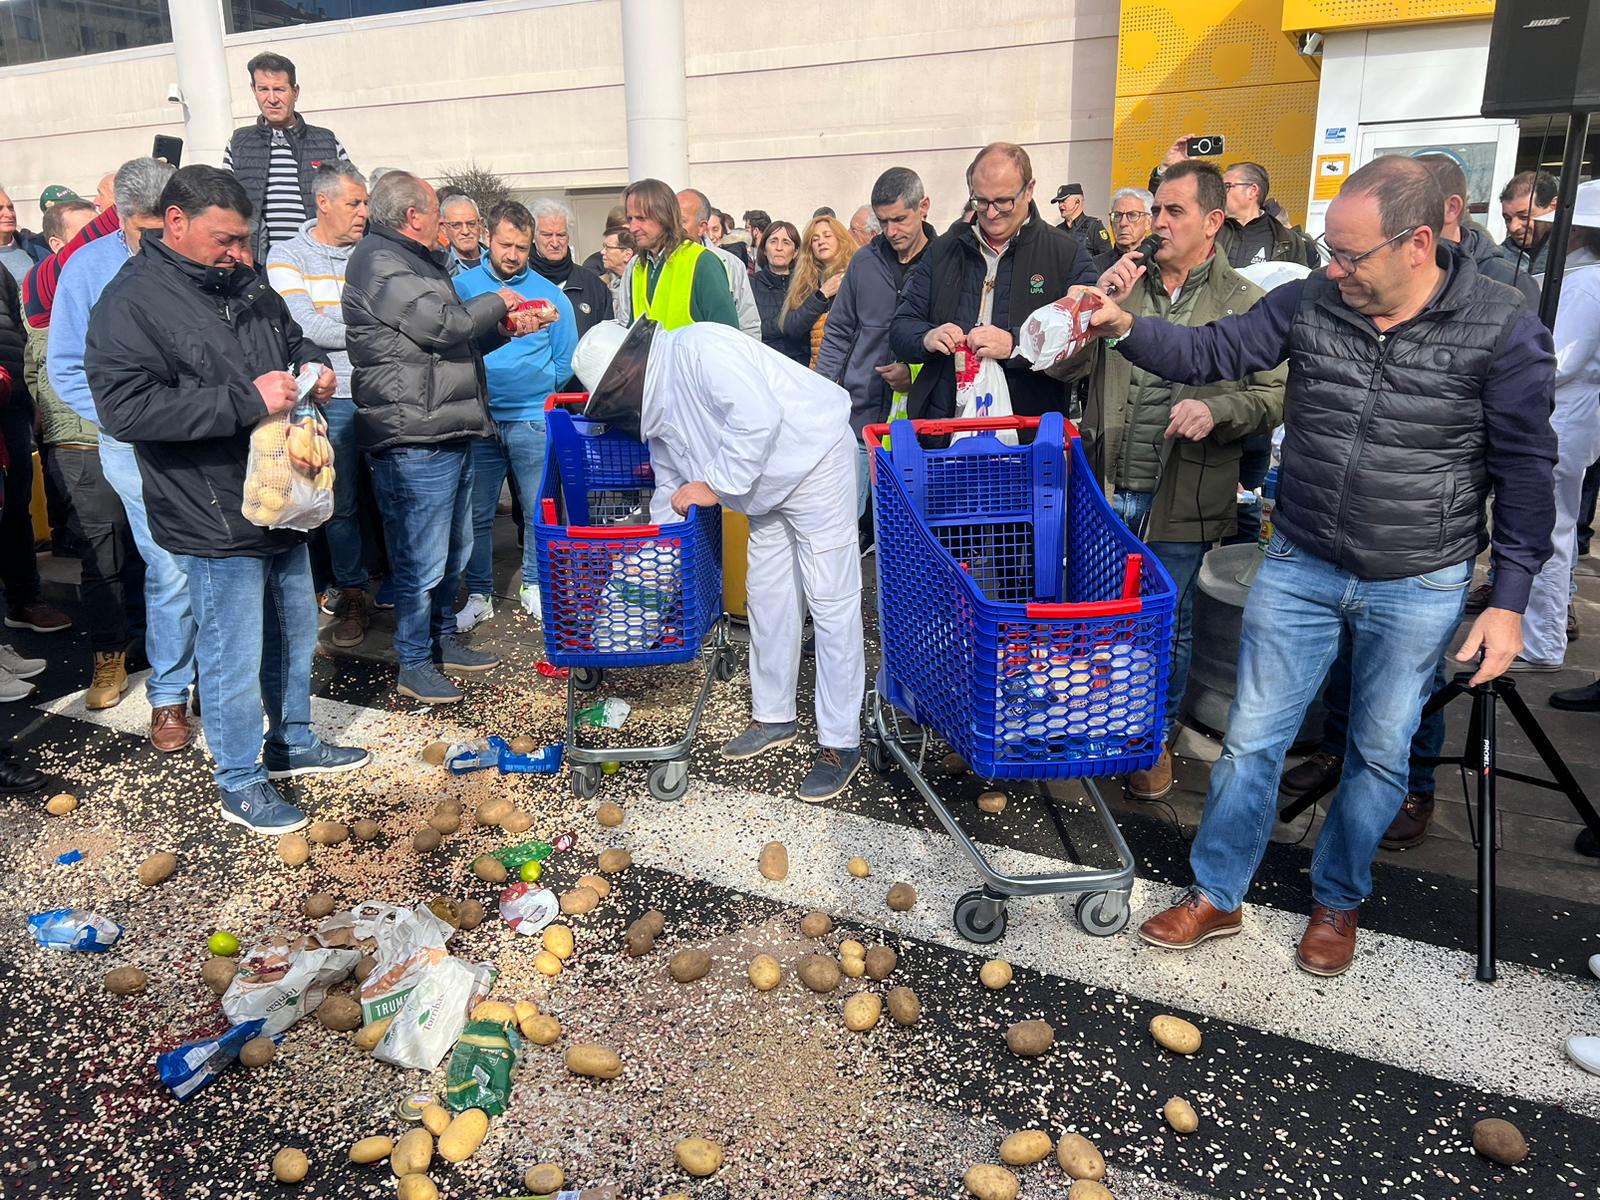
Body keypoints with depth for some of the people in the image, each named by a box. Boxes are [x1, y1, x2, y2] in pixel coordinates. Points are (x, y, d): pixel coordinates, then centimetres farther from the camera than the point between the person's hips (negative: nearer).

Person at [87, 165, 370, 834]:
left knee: (295, 632, 20)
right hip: (215, 521, -8)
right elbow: (125, 408, -25)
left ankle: (293, 742, 40)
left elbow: (292, 340, 26)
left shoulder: (247, 284, 8)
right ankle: (240, 784, 21)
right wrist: (246, 401, -27)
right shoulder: (131, 303, -14)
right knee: (235, 655, 3)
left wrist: (313, 366, 1)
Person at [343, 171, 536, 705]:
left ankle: (444, 639, 34)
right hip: (415, 439, -11)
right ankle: (413, 665, 10)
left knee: (453, 550, 19)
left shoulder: (415, 260, 23)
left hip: (449, 431, 11)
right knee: (421, 560, -3)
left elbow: (457, 342, 25)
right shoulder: (380, 263, -11)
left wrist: (501, 327, 11)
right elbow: (443, 323, -21)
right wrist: (497, 302, -5)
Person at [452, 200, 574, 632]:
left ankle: (533, 587, 22)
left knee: (540, 509, 4)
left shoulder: (551, 294, 6)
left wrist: (538, 391, 5)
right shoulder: (462, 286, 5)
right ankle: (479, 595, 18)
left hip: (532, 419, 0)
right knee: (476, 513, 5)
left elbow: (565, 361, 9)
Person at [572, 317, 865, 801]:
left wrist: (714, 483, -22)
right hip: (769, 488, 10)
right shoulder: (657, 407, 9)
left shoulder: (699, 349, -22)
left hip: (813, 460, -10)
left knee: (831, 602, -7)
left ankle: (841, 743, -1)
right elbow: (670, 491, 16)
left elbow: (758, 418, -32)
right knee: (767, 599, 13)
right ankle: (774, 717, 28)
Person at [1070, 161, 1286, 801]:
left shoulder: (1246, 304, -1)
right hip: (1106, 487, 3)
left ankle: (1156, 739, 31)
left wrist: (1217, 410, -23)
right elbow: (1066, 366, 3)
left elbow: (1276, 395, -4)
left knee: (1167, 627, 11)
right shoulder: (1125, 282, 9)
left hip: (1181, 498, -3)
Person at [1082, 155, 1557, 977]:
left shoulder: (1502, 330, -12)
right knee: (1252, 739, 7)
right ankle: (1216, 895, 24)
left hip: (1417, 587, -1)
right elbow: (1209, 354, -2)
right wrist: (1125, 328, -21)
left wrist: (1509, 600, -7)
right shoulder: (1309, 303, -6)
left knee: (1380, 753, 13)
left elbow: (1524, 470, -7)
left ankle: (1337, 901, 36)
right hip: (1300, 567, 2)